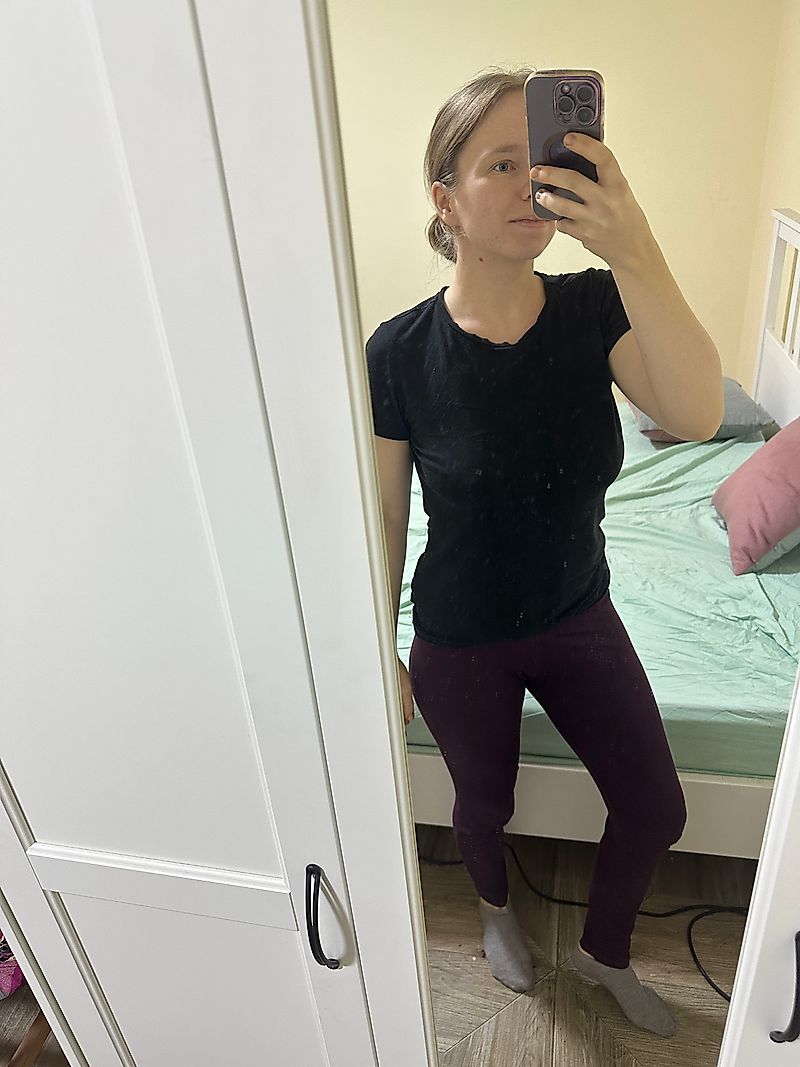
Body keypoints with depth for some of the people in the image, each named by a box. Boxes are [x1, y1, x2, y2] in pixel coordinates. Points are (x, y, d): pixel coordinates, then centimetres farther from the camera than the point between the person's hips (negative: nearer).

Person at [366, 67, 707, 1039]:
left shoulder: (595, 309, -13)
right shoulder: (399, 353, -19)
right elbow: (385, 517, -9)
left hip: (579, 616, 3)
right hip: (460, 642, -2)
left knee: (656, 813, 14)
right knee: (485, 806, 22)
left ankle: (604, 950, 49)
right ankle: (495, 905, 61)